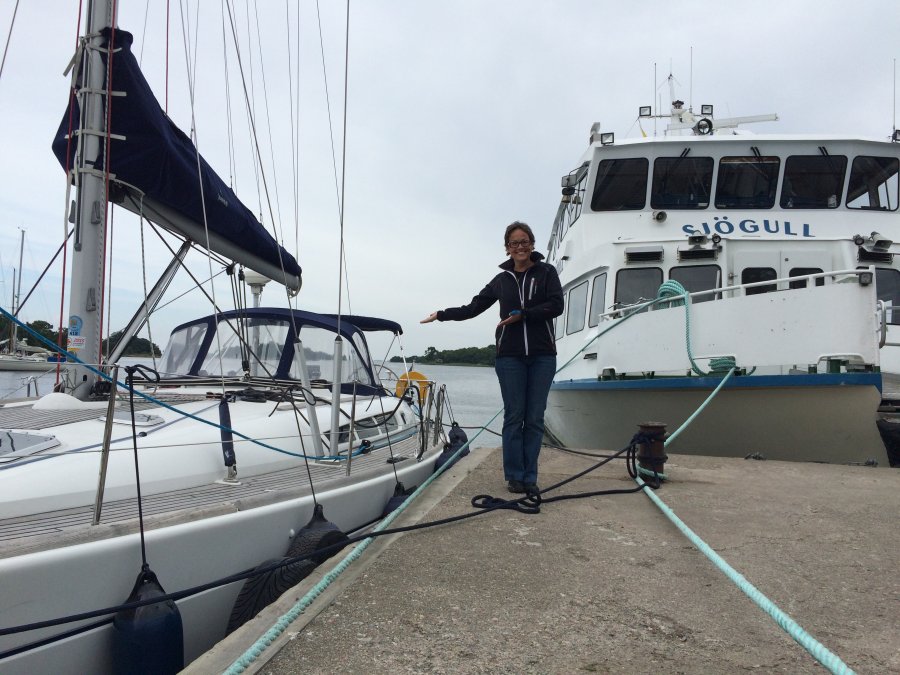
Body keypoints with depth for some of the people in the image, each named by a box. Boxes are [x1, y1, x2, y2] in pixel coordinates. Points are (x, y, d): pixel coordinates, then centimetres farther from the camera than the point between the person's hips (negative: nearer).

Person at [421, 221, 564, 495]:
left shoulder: (546, 272, 5)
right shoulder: (501, 280, 12)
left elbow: (556, 306, -7)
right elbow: (473, 308, 16)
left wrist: (521, 315, -12)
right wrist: (441, 315, 12)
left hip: (542, 356, -1)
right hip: (510, 357, 1)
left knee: (535, 418, 1)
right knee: (514, 416, 0)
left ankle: (529, 478, 8)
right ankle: (514, 476, 7)